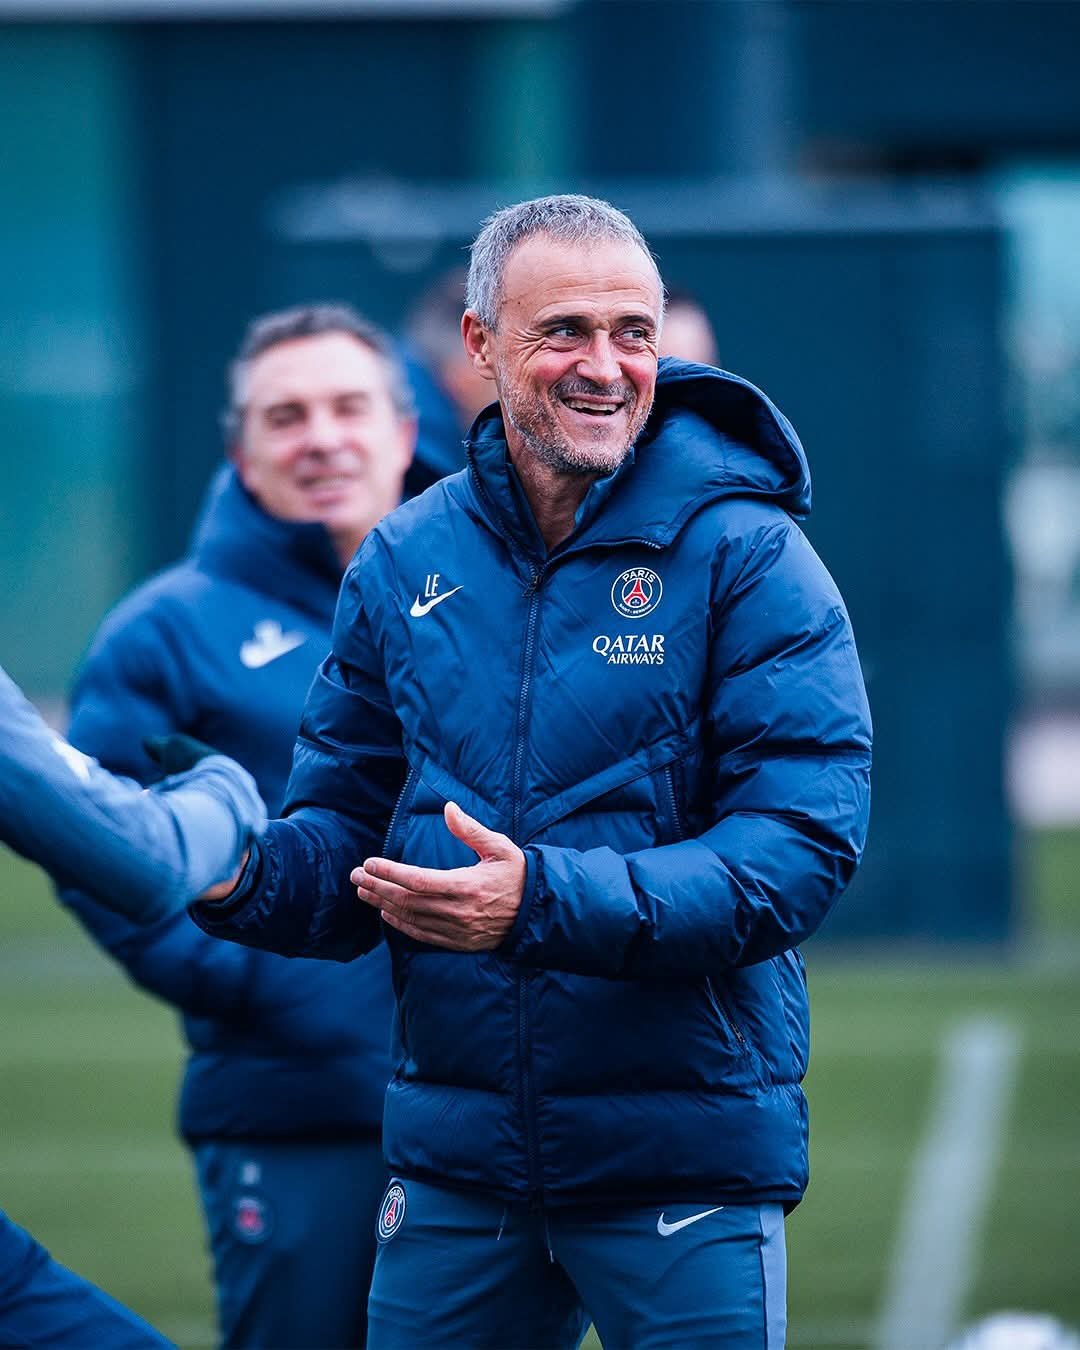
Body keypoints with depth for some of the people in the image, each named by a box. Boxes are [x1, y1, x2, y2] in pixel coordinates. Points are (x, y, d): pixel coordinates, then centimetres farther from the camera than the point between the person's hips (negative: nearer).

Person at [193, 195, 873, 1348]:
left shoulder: (743, 554, -7)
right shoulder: (404, 562, 7)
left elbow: (803, 846, -15)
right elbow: (350, 827, 13)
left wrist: (548, 903, -26)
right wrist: (241, 873, -10)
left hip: (687, 1155, -4)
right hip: (453, 1155, 4)